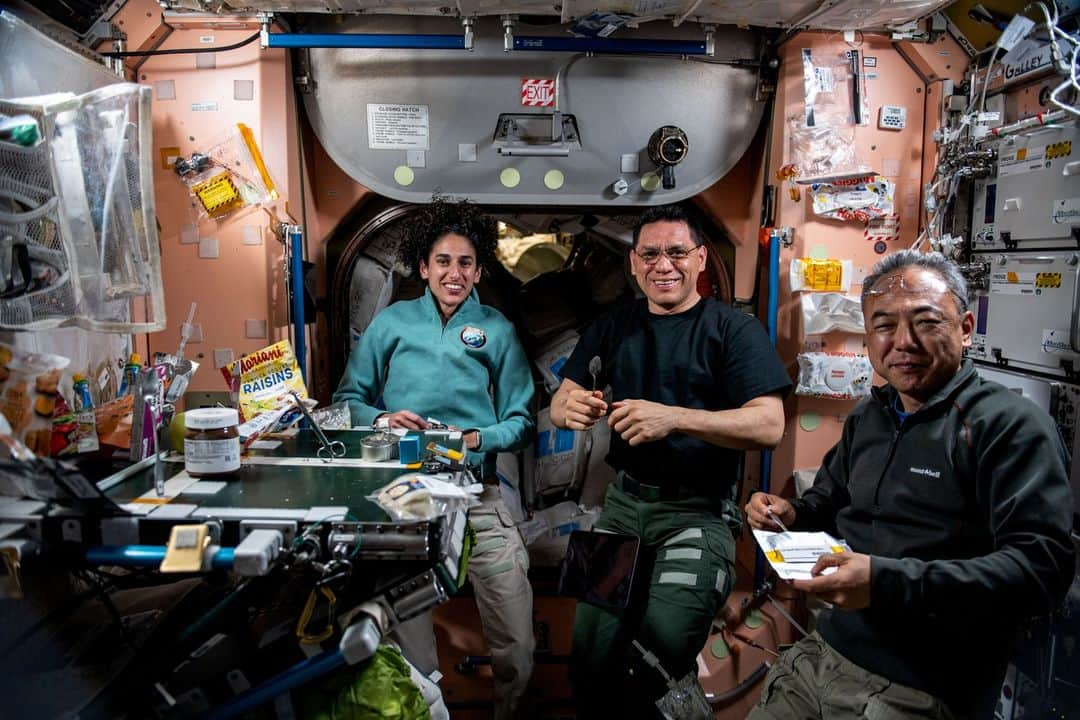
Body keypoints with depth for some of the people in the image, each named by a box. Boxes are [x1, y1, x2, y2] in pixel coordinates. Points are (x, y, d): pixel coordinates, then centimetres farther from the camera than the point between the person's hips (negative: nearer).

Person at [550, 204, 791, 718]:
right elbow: (561, 402, 10)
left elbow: (769, 426, -12)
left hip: (698, 512, -3)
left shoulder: (735, 330, -3)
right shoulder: (612, 328, 11)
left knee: (663, 641, -20)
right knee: (592, 648, -2)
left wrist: (674, 418, -26)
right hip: (624, 503, 4)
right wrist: (572, 409, -15)